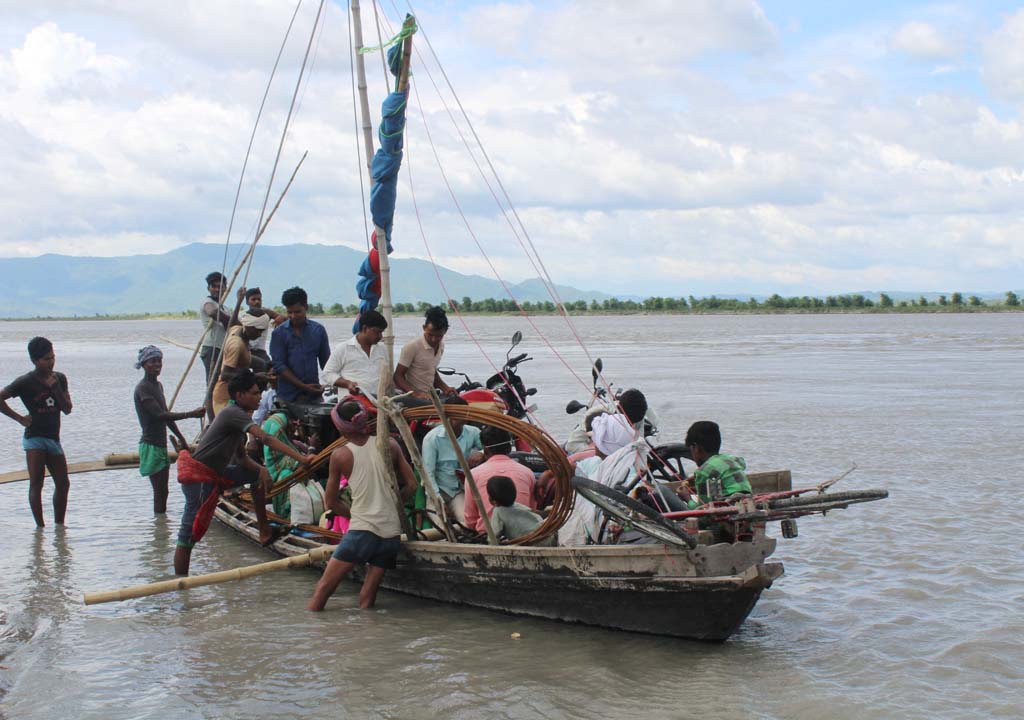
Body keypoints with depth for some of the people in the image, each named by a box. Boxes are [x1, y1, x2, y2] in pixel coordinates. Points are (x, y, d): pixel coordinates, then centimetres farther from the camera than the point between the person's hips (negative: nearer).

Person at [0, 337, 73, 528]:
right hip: (34, 438, -5)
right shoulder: (26, 382, -8)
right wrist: (19, 418, -10)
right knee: (36, 485, -9)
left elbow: (67, 409, 5)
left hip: (53, 438, 6)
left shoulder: (60, 379, 8)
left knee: (63, 484, 5)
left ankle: (59, 525, 16)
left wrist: (56, 389, -9)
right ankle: (40, 526, -7)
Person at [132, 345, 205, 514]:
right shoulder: (142, 388, -15)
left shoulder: (158, 385, 16)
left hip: (161, 444, 9)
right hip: (150, 445, -9)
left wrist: (181, 437, 26)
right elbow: (160, 415, -24)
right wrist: (190, 414, -29)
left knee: (163, 491, 10)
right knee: (160, 491, -11)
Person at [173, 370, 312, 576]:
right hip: (198, 476, -10)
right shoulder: (234, 414, -18)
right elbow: (265, 439, -30)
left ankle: (264, 532, 16)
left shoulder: (237, 416, 12)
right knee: (188, 536, -10)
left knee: (258, 474, 14)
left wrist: (260, 469, -6)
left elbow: (240, 457, 14)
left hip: (216, 473, 10)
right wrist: (300, 458, -35)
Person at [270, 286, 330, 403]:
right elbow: (278, 365, -5)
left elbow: (325, 361, 11)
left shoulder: (318, 330, 7)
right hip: (288, 396, -2)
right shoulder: (279, 333, 0)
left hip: (313, 394, 2)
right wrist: (303, 386, -12)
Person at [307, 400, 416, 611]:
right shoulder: (390, 445, 5)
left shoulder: (340, 455, 0)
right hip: (391, 534, 4)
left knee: (322, 589, 1)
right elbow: (411, 486, 8)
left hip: (361, 532, -4)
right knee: (367, 600, 8)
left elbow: (330, 501, 9)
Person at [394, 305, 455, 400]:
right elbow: (398, 376, -11)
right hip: (411, 397, -7)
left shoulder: (441, 346, 10)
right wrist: (416, 394, -23)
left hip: (430, 396, 7)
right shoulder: (412, 347, -12)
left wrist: (445, 388, 10)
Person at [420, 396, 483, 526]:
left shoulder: (473, 433, -8)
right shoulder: (432, 438, -16)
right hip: (439, 490, -3)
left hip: (461, 489, 3)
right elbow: (428, 473, -14)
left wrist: (482, 453, -21)